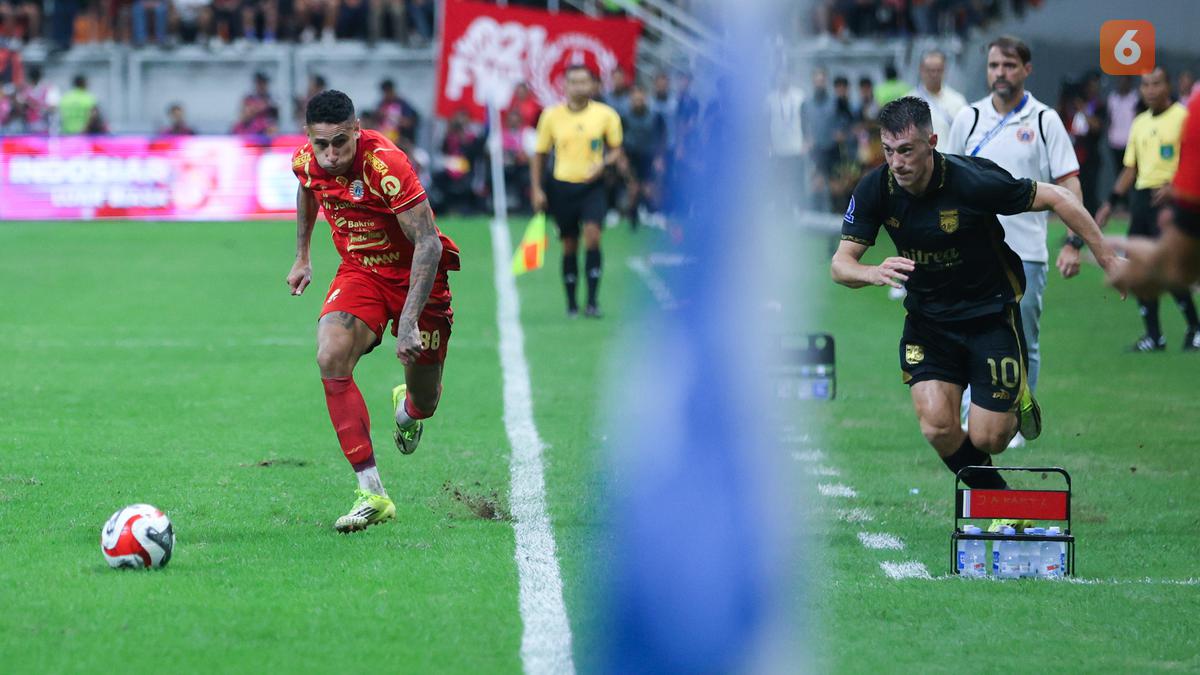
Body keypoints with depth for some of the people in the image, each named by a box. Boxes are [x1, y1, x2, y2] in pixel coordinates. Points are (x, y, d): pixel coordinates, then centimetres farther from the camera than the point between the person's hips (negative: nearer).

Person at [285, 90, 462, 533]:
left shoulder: (385, 164, -31)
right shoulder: (306, 161, -12)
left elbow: (428, 242, -31)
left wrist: (409, 321, -37)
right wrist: (302, 256, 22)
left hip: (414, 273, -4)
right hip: (359, 272, 4)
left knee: (424, 402, 4)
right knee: (331, 358, -25)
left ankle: (407, 407, 48)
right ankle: (372, 494, -23)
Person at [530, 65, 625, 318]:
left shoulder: (605, 115, -2)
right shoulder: (551, 116, 0)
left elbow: (616, 149, 9)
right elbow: (539, 154, 8)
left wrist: (603, 163, -13)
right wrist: (536, 190, 1)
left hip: (592, 185, -1)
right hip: (562, 186, 1)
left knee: (592, 234, -19)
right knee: (569, 246, 5)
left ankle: (592, 301, -15)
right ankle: (571, 304, 18)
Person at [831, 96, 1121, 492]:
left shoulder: (972, 181, -26)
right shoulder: (875, 190, -14)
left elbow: (1057, 198, -15)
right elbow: (840, 264, -12)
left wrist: (1108, 260, -13)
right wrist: (875, 274, -36)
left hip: (990, 313, -3)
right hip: (927, 318, 3)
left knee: (988, 439, -5)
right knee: (937, 427, -13)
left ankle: (1018, 404, 32)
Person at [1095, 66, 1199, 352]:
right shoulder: (1140, 123, 17)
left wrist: (1173, 186, -24)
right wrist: (1110, 203, 17)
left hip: (1169, 199, -7)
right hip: (1141, 197, 7)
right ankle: (1154, 335, 10)